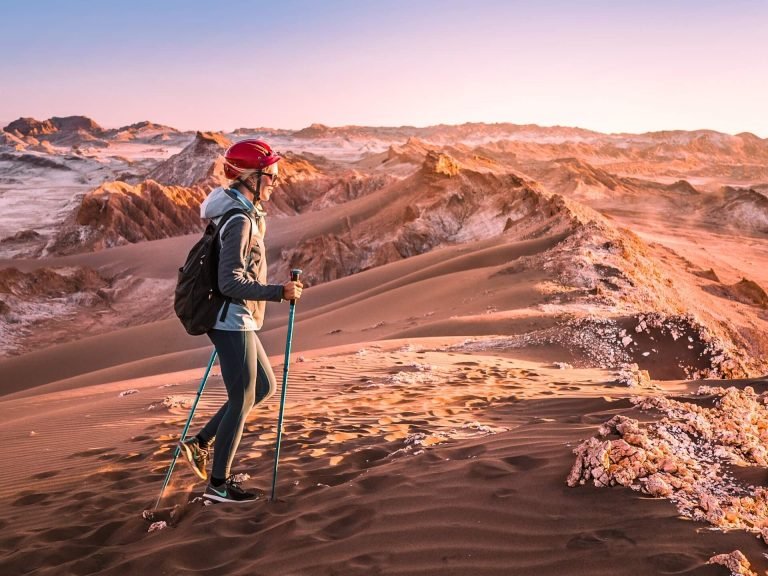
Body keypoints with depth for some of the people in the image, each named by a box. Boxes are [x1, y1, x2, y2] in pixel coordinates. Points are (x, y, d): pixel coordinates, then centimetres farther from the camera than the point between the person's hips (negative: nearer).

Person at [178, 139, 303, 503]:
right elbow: (230, 282, -25)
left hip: (236, 321, 10)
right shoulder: (240, 221, -21)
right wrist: (279, 293, -26)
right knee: (241, 401, 1)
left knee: (263, 387, 19)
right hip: (233, 322, -10)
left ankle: (200, 443, 23)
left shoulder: (247, 214, 10)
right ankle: (218, 485, 15)